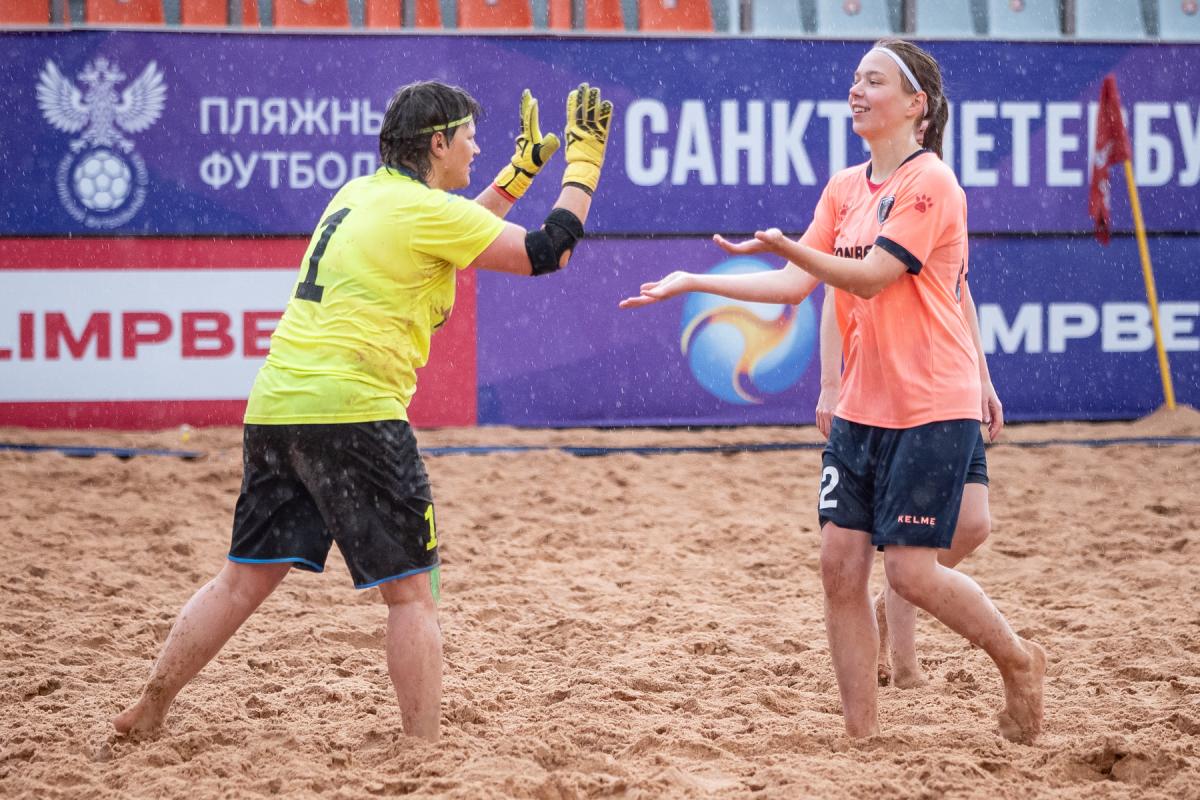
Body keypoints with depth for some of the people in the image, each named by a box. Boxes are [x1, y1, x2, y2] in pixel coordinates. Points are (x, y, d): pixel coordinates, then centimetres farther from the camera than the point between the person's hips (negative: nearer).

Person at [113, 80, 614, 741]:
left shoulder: (358, 195, 19)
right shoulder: (424, 208, -6)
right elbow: (546, 251, -5)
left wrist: (520, 169, 37)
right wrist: (583, 160, 6)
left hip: (274, 410, 8)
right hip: (351, 413, -8)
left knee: (245, 579, 15)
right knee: (411, 590, -1)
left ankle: (146, 712, 17)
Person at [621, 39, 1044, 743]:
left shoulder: (930, 183, -12)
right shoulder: (844, 188, 11)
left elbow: (870, 276, -19)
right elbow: (795, 285, 10)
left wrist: (785, 245, -31)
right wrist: (693, 283, 4)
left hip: (932, 407, -7)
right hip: (862, 407, 7)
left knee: (910, 567, -9)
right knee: (841, 564, -1)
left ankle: (1019, 661, 16)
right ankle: (862, 733, 5)